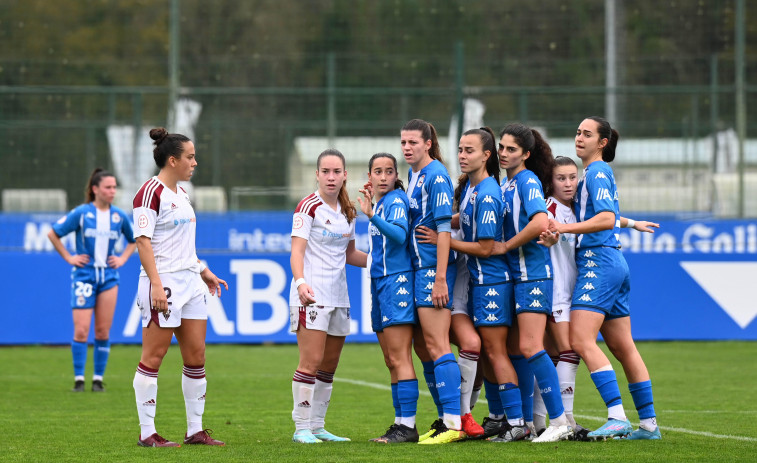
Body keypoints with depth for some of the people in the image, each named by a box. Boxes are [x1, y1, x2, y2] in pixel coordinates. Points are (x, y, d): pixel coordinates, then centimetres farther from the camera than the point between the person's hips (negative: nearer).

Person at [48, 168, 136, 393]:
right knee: (81, 330, -7)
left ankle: (98, 379, 11)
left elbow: (134, 240, 23)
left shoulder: (119, 216, 5)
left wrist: (122, 259, 8)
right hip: (84, 275, -3)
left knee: (103, 331, 3)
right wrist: (69, 258, -4)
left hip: (108, 276, 3)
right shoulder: (81, 213, -6)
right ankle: (79, 379, 1)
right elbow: (53, 234, 0)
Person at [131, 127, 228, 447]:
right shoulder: (151, 192, -11)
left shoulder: (180, 193, 16)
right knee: (154, 356, -4)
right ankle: (147, 432, -1)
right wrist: (157, 286, -23)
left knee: (196, 355, 7)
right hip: (164, 283, -9)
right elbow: (143, 241, -17)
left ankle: (195, 430, 13)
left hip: (190, 281, 9)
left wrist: (203, 271, 26)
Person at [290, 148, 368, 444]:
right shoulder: (309, 207, -8)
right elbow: (297, 251, -16)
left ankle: (317, 426, 16)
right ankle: (302, 428, -8)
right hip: (311, 294, -7)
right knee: (311, 361, -12)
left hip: (338, 295, 7)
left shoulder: (348, 211, 14)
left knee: (329, 365, 9)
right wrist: (301, 282, -33)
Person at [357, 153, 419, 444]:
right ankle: (401, 423, 14)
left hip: (397, 281, -10)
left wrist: (372, 216, -35)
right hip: (380, 283, 10)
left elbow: (400, 234, -27)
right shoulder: (379, 204, 18)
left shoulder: (396, 201, -9)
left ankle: (408, 425, -14)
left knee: (399, 359, -12)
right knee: (391, 361, 10)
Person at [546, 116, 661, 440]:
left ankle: (617, 417, -26)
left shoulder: (597, 172, -8)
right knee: (623, 348, 10)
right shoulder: (597, 173, 21)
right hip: (614, 264, 10)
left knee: (582, 340, -18)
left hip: (599, 262, -10)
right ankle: (648, 423, 12)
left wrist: (567, 228, -26)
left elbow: (607, 218, -21)